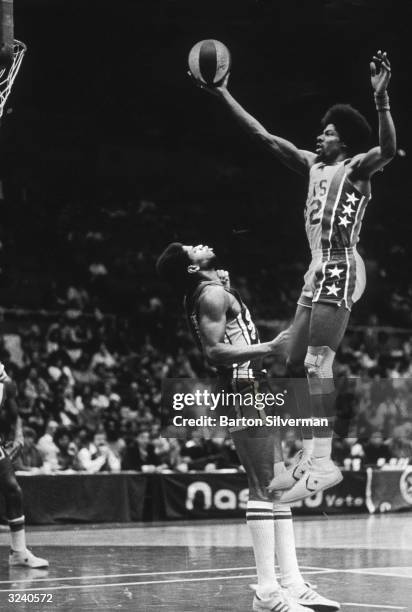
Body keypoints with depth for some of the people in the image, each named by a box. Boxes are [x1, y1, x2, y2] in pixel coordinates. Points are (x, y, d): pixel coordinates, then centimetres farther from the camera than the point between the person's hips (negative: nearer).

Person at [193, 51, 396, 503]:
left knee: (318, 364, -17)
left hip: (340, 270, -9)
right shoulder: (313, 166, 19)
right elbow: (264, 137, 22)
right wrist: (224, 96, 21)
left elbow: (388, 150, -24)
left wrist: (381, 100, -37)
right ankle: (308, 457, 10)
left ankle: (324, 462, -20)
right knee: (296, 366, 7)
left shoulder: (356, 167, -2)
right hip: (319, 271, 9)